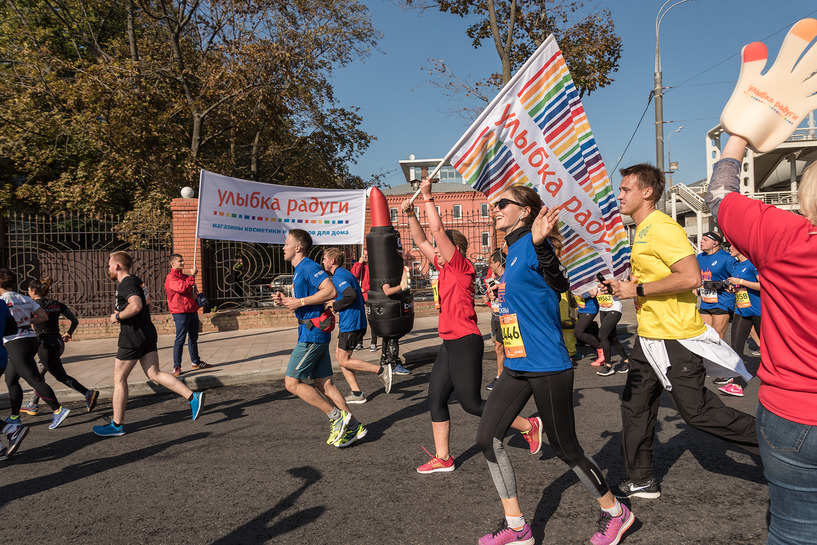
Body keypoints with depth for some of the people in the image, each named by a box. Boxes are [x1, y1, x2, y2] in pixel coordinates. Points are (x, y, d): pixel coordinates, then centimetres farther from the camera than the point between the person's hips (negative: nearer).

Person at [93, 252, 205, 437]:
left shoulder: (126, 284, -15)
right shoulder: (136, 281, 16)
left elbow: (136, 306, -33)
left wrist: (118, 316, -17)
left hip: (132, 337, -9)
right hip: (147, 334, 9)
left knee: (119, 379, 4)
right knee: (154, 374, 6)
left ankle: (117, 425, 14)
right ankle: (193, 397, -6)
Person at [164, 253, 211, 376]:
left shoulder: (185, 276, 20)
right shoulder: (171, 277, -9)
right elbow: (183, 287, -25)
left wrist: (195, 295, 12)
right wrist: (192, 276, -16)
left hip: (192, 310, 9)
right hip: (180, 312, -9)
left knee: (193, 338, 15)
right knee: (180, 339, -9)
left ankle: (195, 362, 26)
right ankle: (176, 367, -5)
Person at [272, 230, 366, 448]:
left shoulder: (309, 267, -12)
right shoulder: (298, 271, 19)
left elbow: (331, 291, -25)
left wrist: (299, 301, -21)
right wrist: (286, 301, 11)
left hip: (312, 335, -10)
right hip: (311, 333, 10)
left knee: (292, 383, -6)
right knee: (324, 384, 10)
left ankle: (337, 416, -3)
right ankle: (352, 426, 14)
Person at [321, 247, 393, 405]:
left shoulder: (338, 276, -15)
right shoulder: (345, 274, 17)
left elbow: (351, 295, -30)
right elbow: (359, 296, 20)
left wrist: (335, 305, -15)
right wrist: (336, 303, 17)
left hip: (350, 325, -10)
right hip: (349, 323, 10)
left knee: (344, 361, -2)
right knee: (339, 356, 14)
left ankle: (381, 370, -2)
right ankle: (356, 394, 15)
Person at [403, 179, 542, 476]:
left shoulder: (462, 267, -11)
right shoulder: (445, 269, 11)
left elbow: (437, 230, -18)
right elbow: (421, 241, 17)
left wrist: (427, 196, -13)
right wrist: (410, 214, 9)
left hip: (466, 342, -9)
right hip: (450, 343, 9)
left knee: (471, 402, -2)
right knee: (435, 397, 8)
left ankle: (529, 426, 12)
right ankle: (442, 458, 17)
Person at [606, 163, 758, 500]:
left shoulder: (662, 228, -17)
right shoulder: (642, 231, 15)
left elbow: (691, 277, -26)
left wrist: (637, 290, -20)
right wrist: (622, 287, 10)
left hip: (674, 337, -10)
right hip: (649, 335, 10)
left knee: (696, 411, -1)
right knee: (635, 405, 12)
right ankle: (640, 481, 23)